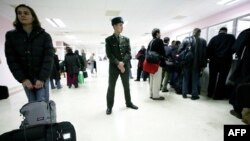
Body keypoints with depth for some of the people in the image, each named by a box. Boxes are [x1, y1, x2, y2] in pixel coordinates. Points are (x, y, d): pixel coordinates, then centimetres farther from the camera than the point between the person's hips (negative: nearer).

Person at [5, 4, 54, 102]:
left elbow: (48, 58, -11)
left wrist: (42, 78, -17)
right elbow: (11, 60, 0)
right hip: (25, 78, 3)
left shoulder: (44, 36, -5)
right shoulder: (11, 35, 3)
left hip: (42, 77, -2)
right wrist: (23, 79, -10)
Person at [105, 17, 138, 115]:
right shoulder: (108, 40, 2)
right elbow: (109, 54, -7)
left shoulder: (126, 39, 10)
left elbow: (129, 53, 1)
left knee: (126, 85, 13)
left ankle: (128, 103, 31)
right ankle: (109, 106, 17)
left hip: (125, 66, 3)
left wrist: (123, 63, -13)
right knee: (111, 87, 3)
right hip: (114, 66, -3)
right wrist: (118, 63, -17)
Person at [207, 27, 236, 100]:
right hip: (226, 60, -1)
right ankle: (217, 95, 8)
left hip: (214, 60, 1)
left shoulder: (214, 38, 3)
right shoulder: (231, 37, 3)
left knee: (212, 77, 11)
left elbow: (209, 49, -4)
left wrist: (210, 57, 8)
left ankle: (210, 93, 19)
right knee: (222, 78, 5)